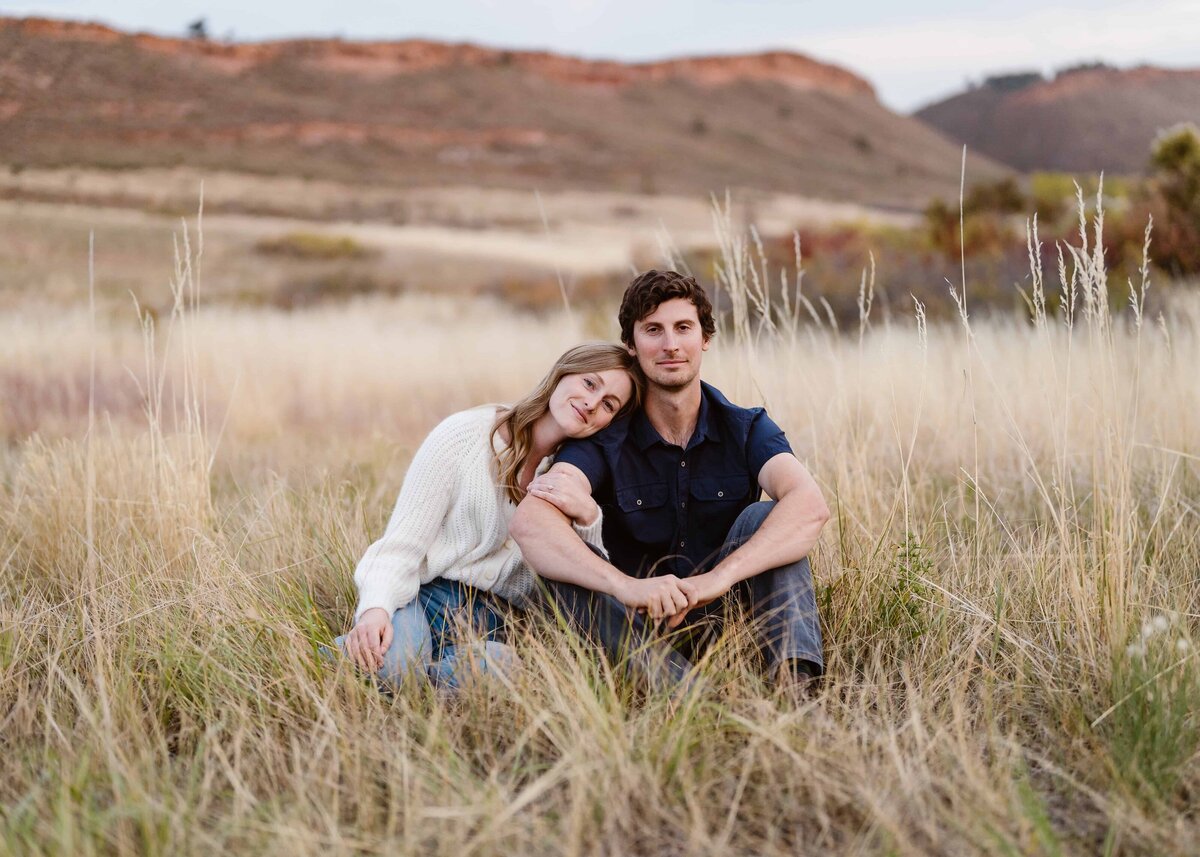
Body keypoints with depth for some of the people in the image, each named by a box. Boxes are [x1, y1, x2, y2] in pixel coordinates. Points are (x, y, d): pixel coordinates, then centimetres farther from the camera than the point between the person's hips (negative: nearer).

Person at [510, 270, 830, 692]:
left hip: (724, 618, 0)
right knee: (563, 564, -27)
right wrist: (626, 586, -45)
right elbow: (528, 522, -27)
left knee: (763, 517, -23)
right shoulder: (605, 440, -6)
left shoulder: (746, 429, -3)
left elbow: (810, 506, -25)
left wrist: (719, 578, -42)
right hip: (641, 627, 0)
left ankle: (794, 681, -42)